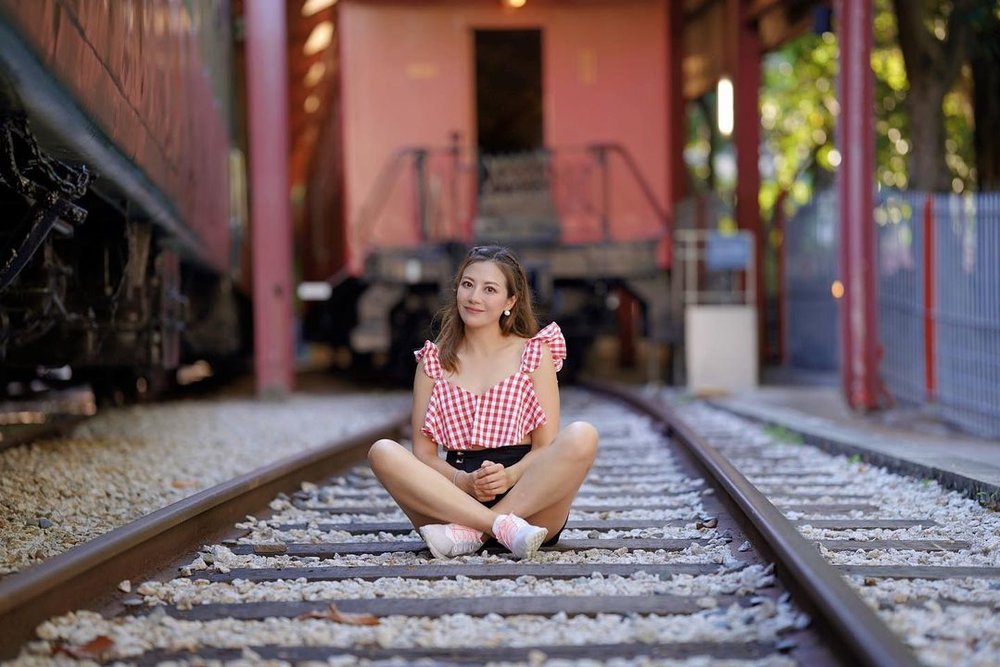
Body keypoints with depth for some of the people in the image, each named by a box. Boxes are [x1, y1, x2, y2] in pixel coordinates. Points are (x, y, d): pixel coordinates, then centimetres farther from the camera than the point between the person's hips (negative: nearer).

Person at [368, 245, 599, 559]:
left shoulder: (533, 353, 9)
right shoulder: (434, 362, 12)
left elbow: (547, 446, 0)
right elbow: (423, 452, 5)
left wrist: (509, 477, -21)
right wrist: (463, 482, -16)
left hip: (528, 498, -1)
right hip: (456, 497, 1)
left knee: (582, 436, -28)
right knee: (383, 452, -24)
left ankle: (469, 532, -30)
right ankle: (504, 527, -35)